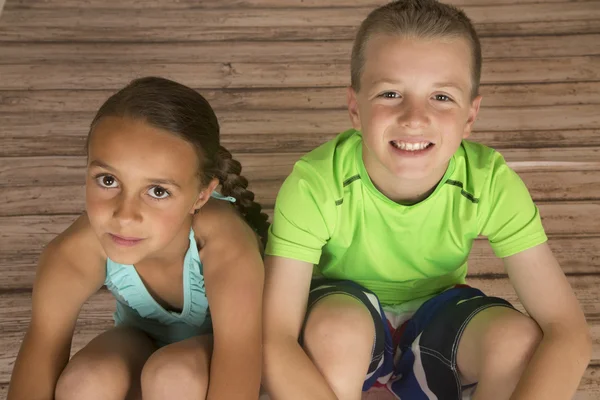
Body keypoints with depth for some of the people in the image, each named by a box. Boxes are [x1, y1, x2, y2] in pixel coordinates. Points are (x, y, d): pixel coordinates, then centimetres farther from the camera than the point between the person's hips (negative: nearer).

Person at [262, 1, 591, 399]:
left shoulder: (491, 183, -25)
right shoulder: (314, 185, -30)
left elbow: (569, 332, -26)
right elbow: (274, 342, -33)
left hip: (436, 314, 2)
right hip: (345, 309, -2)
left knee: (520, 338, -27)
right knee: (336, 332, -35)